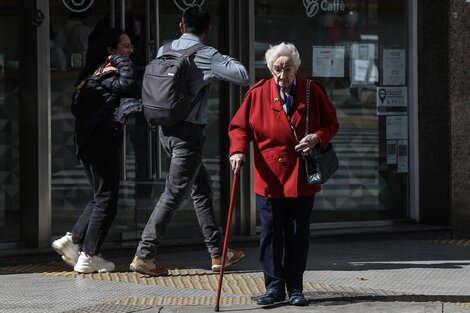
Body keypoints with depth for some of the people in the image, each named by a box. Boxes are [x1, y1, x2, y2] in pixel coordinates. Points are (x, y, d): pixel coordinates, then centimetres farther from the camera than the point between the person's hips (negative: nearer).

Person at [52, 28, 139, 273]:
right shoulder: (109, 74, -11)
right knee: (106, 199, -1)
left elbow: (76, 106, 18)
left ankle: (71, 240, 11)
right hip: (104, 141, -9)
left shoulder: (92, 74, 16)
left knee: (100, 197, 18)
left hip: (86, 141, 9)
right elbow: (129, 87, -31)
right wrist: (123, 62, -16)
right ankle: (88, 257, 1)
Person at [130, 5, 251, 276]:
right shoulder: (207, 56, -12)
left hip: (167, 129, 8)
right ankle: (144, 255, -5)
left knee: (202, 186, 17)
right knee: (175, 193, -4)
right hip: (189, 132, -8)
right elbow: (245, 77, -14)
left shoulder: (165, 50, 7)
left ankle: (218, 253, 21)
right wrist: (229, 61, 3)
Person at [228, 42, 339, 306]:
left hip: (302, 179, 0)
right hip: (269, 178, 0)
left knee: (298, 235, 5)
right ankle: (274, 287, 8)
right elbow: (240, 126, 3)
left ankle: (295, 289, 13)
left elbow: (331, 123, 8)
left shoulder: (312, 92, 1)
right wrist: (238, 150, -15)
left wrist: (318, 137, -13)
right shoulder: (258, 94, 0)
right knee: (271, 234, 0)